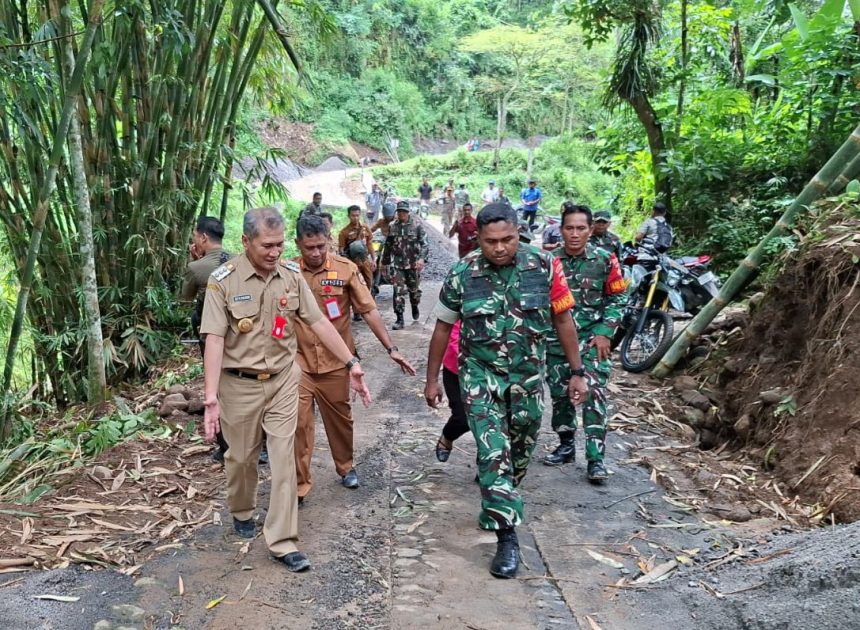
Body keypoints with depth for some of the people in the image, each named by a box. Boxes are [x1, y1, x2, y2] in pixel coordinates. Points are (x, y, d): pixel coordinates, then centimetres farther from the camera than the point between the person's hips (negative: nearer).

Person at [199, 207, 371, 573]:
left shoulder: (292, 275, -4)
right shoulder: (223, 281, -14)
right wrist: (210, 398, -24)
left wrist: (352, 364, -3)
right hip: (240, 384, -2)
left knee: (284, 457, 2)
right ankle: (242, 513, 45)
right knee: (241, 457, 15)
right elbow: (214, 339, -18)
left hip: (283, 380, 2)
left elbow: (319, 323, -1)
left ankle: (282, 541, 11)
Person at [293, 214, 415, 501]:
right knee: (298, 422, -2)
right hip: (299, 361, 0)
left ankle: (346, 467, 40)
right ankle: (299, 484, 13)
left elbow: (369, 310, -6)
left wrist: (391, 348, -10)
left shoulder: (346, 269, -8)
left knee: (340, 418, 16)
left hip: (336, 361, 0)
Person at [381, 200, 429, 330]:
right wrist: (384, 262, 19)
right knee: (398, 291, -6)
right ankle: (399, 319, -2)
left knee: (414, 289, 14)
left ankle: (415, 307, 44)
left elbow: (425, 243, -11)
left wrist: (422, 258, -26)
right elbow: (388, 246, 15)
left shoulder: (417, 225, -5)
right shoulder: (392, 227, 6)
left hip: (414, 264, -1)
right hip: (397, 265, 1)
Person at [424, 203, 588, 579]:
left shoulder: (545, 266, -11)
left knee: (520, 452, 17)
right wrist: (432, 379, 4)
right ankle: (507, 537, 0)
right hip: (481, 376, -2)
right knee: (494, 454, -7)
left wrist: (577, 372, 0)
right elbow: (443, 327, 0)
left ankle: (497, 503, 44)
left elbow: (563, 320, -1)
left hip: (528, 376, 2)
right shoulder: (462, 274, -11)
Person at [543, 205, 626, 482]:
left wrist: (604, 333, -8)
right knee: (559, 393, 10)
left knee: (594, 393, -12)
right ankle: (566, 446, 28)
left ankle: (596, 458, -7)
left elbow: (616, 299, 1)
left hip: (592, 335, -3)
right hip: (557, 337, 3)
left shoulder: (605, 260, -4)